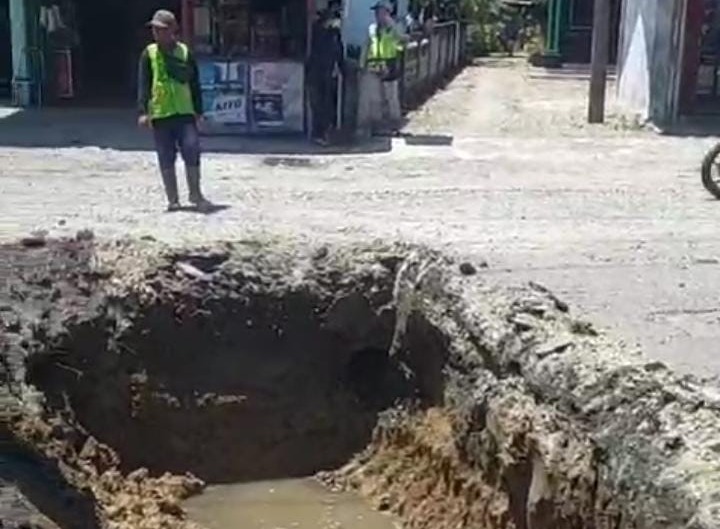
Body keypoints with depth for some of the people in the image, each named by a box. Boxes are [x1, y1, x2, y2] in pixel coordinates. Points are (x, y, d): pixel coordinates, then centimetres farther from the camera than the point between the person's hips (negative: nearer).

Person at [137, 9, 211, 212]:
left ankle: (195, 194, 10)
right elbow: (143, 84, -3)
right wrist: (143, 111, -13)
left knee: (192, 151, -6)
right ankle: (173, 199, 14)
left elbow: (194, 83, 6)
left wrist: (198, 110, 4)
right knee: (166, 159, 5)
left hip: (185, 112, 0)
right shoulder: (149, 54, 1)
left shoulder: (184, 52, 3)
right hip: (160, 114, 0)